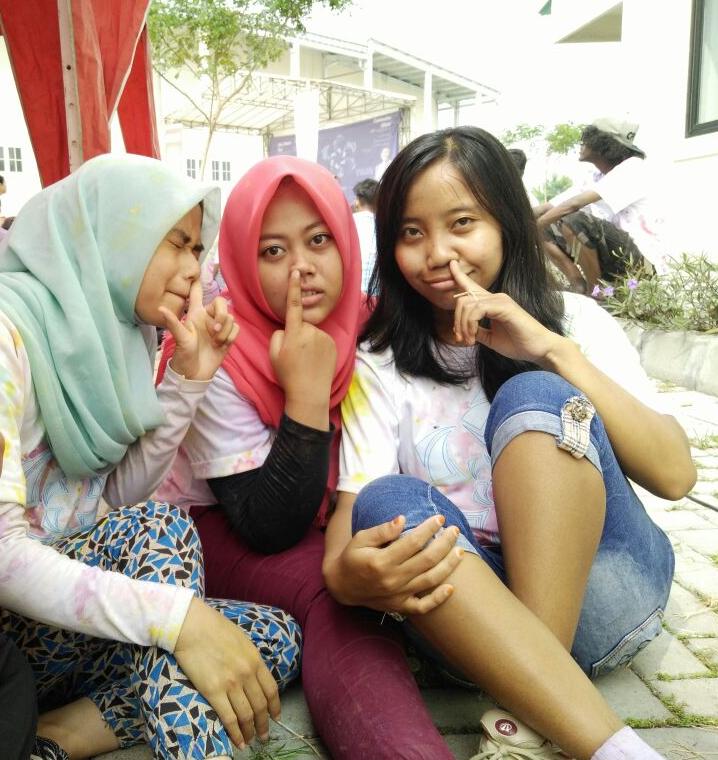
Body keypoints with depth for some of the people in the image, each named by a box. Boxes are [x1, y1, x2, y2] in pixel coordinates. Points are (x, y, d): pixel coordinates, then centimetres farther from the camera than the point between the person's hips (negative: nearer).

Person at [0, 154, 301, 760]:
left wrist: (189, 378, -9)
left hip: (71, 609, 7)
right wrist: (181, 616, -37)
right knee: (158, 530, -29)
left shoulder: (109, 328, 5)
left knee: (275, 637, -7)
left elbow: (118, 497, 1)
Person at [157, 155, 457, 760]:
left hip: (324, 524, 5)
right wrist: (308, 392, -32)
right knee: (335, 595, -32)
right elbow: (271, 529, -25)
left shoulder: (366, 329, -8)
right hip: (212, 529, -5)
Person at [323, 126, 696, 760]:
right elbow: (355, 504, -9)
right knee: (389, 503, -29)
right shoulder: (380, 364, 4)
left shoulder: (574, 321, 3)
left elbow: (675, 475, -9)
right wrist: (347, 572, -33)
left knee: (533, 397, -24)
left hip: (602, 589, 0)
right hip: (466, 614, 1)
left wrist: (554, 350, -18)